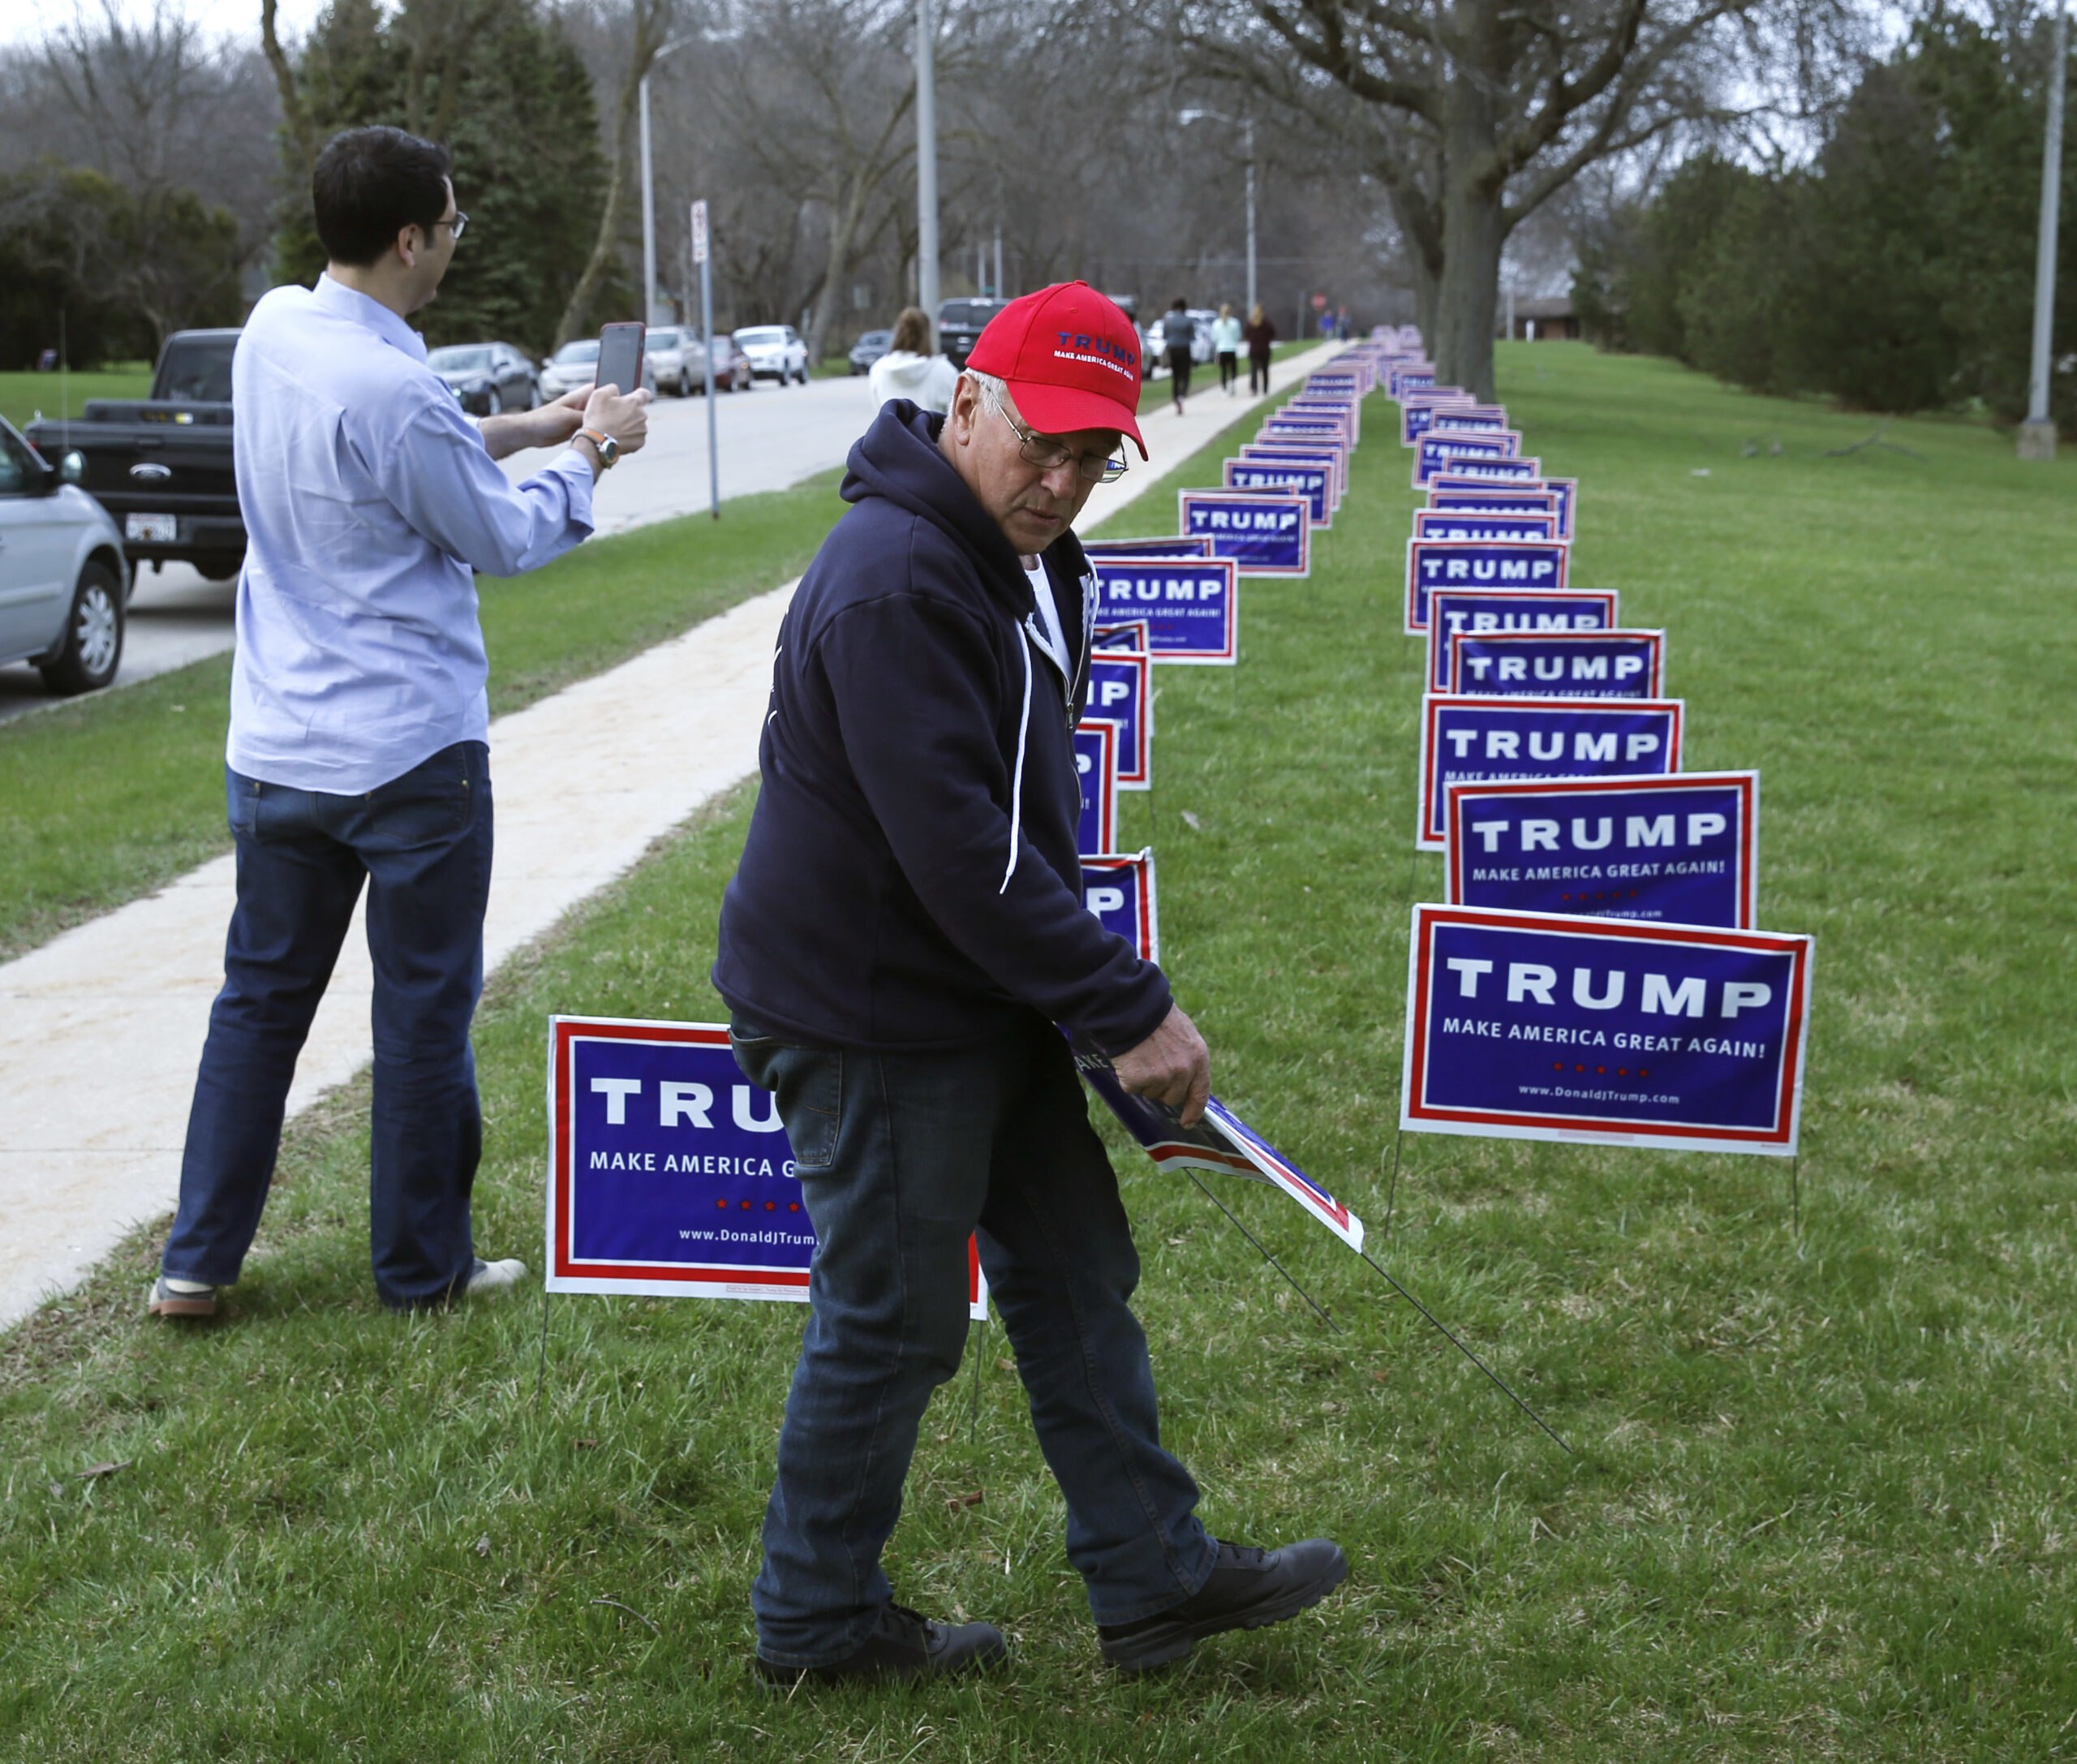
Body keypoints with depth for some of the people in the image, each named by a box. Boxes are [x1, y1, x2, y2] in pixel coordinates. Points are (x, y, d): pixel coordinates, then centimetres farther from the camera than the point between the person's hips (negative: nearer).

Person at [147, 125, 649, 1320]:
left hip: (276, 749, 7)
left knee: (261, 997, 16)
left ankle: (199, 1259, 19)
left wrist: (534, 427, 13)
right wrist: (591, 455, 6)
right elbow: (503, 537, -10)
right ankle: (424, 1267, 18)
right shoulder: (397, 392, -23)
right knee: (425, 1010, 7)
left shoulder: (273, 331, 1)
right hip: (411, 754, -7)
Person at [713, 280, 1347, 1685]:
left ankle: (1153, 1575, 26)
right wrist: (1130, 1009, -25)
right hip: (873, 1025, -10)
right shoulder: (894, 582, -26)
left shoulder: (1025, 558, 8)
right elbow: (959, 848, -30)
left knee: (1076, 1273, 15)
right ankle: (817, 1620, 22)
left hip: (985, 999, 10)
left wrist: (1087, 985, 14)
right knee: (892, 1323, 4)